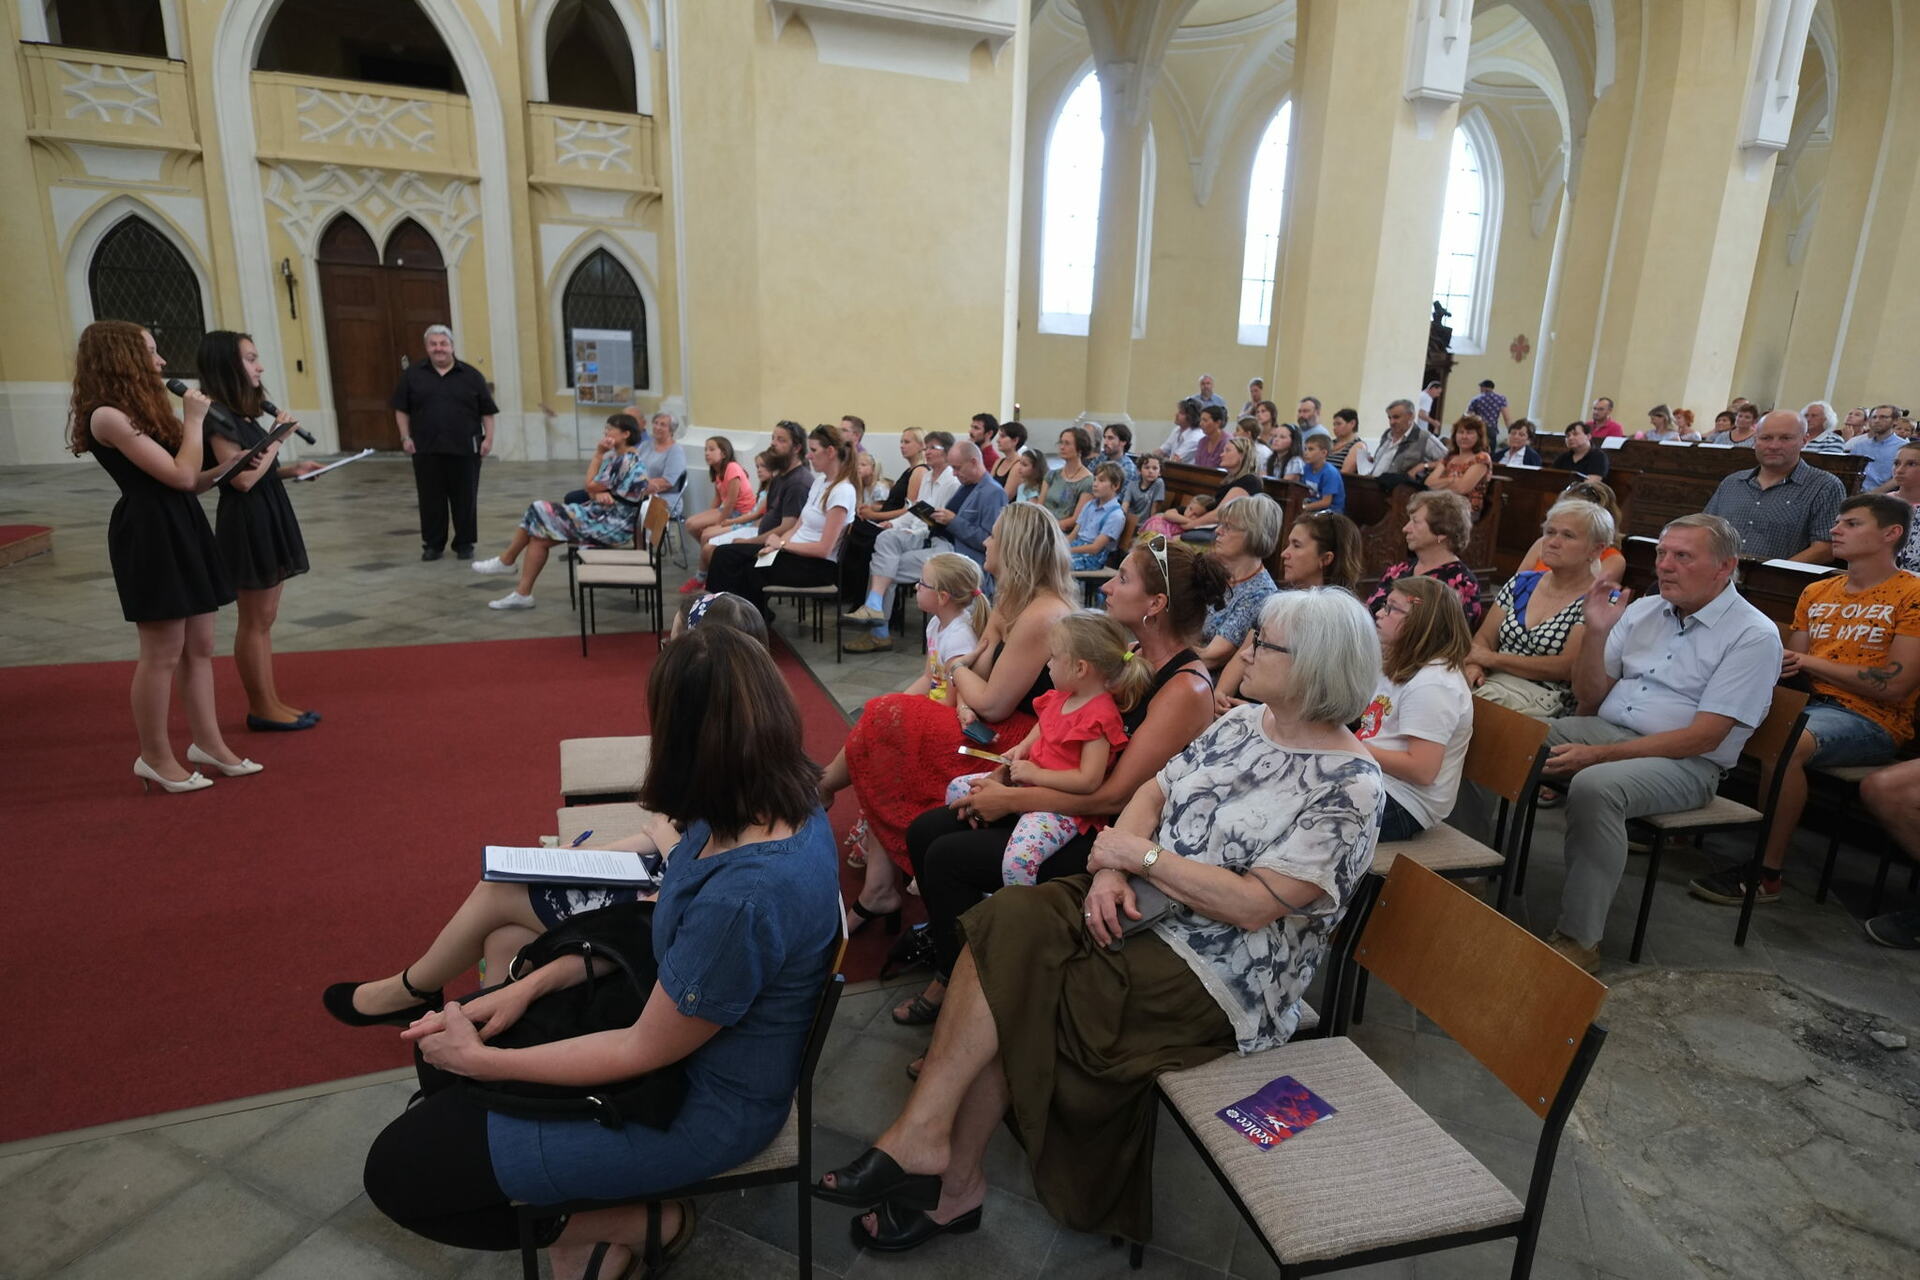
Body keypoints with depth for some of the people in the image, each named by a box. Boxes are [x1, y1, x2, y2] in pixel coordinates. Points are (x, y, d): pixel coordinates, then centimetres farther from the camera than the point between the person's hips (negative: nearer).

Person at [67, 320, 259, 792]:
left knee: (200, 646, 12)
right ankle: (155, 758, 13)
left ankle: (209, 743, 22)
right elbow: (180, 476, -20)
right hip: (149, 536, -9)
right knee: (163, 655, -1)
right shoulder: (108, 416, -15)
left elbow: (185, 481, 13)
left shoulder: (138, 411, 15)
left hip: (181, 529, 9)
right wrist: (194, 420, -9)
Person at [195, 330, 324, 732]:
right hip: (247, 524, -10)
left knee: (264, 619, 13)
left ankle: (270, 702, 20)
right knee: (255, 621, -1)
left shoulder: (240, 412, 12)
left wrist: (290, 471, 4)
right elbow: (242, 479, -20)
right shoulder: (218, 416, -16)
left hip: (266, 519, 10)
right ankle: (261, 708, 9)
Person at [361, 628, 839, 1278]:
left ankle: (637, 1222, 10)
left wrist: (479, 1061, -11)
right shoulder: (773, 808, -12)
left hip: (700, 1109, -8)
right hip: (671, 1006, 8)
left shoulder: (746, 895, -38)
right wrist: (530, 984, -1)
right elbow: (663, 926, 3)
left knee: (399, 1169, -2)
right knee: (445, 1034, 17)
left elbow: (644, 1052, -23)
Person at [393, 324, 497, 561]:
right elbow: (401, 409, 10)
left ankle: (464, 543, 15)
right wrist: (406, 437, 2)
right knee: (431, 499, 5)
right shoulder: (413, 374, 8)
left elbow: (487, 411, 6)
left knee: (465, 498, 3)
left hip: (464, 449, -1)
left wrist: (488, 437, -3)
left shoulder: (471, 375, 5)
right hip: (426, 450, 1)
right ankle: (433, 544, 16)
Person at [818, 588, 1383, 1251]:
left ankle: (920, 1140, -1)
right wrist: (1112, 868, -11)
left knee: (1007, 997, -20)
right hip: (1139, 908, 7)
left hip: (1218, 974, -6)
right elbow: (1152, 791, 8)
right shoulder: (1242, 722, 7)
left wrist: (1137, 852, -16)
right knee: (1004, 925, -19)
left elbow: (1253, 906, -21)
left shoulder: (1349, 788, -15)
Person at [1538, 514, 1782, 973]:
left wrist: (1599, 755, -20)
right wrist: (1597, 632, -4)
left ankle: (1577, 940, -26)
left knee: (1595, 786, -37)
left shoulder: (1754, 635, -5)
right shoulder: (1642, 610, 12)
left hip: (1684, 763, -6)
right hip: (1604, 728, 6)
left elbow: (1703, 736, -14)